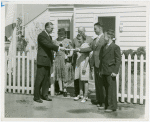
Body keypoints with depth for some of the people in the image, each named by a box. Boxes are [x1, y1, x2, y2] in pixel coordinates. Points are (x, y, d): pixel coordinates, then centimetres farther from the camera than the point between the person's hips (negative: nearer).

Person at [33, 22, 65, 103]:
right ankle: (36, 97, 0)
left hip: (48, 61, 9)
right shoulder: (41, 35, -10)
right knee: (39, 79, -5)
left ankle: (44, 95, 20)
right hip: (42, 60, -9)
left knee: (46, 79, 12)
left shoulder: (49, 36, 18)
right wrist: (59, 48, -23)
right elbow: (48, 45, -20)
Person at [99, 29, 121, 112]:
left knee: (111, 89, -2)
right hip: (104, 71, 7)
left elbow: (118, 60, -9)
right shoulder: (104, 47, 15)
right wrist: (100, 70, 14)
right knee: (106, 89, 12)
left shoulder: (115, 47, -7)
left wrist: (115, 71, -14)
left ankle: (112, 106, 4)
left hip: (110, 72, -7)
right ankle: (107, 105, 20)